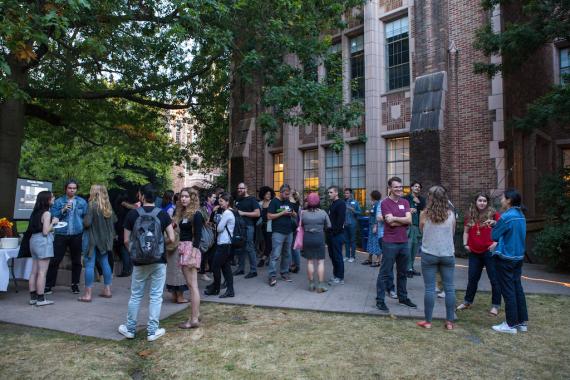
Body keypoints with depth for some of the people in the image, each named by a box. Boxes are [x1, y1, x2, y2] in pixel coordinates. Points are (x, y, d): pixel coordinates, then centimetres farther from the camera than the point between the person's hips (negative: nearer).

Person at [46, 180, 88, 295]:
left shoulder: (82, 202, 5)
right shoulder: (58, 201, 4)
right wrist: (63, 210, -16)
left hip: (77, 235, 1)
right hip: (61, 235, -1)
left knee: (76, 261, 9)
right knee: (55, 260, -1)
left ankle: (75, 284, 21)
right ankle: (48, 285, 11)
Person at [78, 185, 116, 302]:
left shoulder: (93, 206, -14)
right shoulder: (108, 206, 5)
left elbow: (87, 223, -18)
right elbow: (114, 220, 14)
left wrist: (84, 219, 2)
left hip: (93, 239, -7)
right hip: (105, 239, 7)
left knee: (89, 264, -1)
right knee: (105, 262, 14)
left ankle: (88, 294, 1)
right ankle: (107, 290, 21)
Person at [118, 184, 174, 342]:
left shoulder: (132, 214, -4)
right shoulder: (162, 214, -5)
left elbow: (126, 240, 0)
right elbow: (171, 238, -7)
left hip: (139, 261, 1)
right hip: (159, 260, -1)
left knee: (136, 296, 14)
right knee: (156, 296, 6)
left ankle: (130, 329, 27)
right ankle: (152, 331, 13)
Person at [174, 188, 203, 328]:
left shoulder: (196, 214, -9)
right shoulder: (182, 213, 14)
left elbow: (197, 236, -14)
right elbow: (181, 232, 14)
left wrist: (193, 254, -19)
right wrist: (181, 250, 11)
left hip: (191, 249, -8)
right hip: (183, 249, 8)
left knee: (192, 285, -6)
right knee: (190, 284, 14)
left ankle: (194, 319, 0)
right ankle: (195, 313, 25)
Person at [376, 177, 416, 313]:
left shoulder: (405, 202, 9)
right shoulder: (385, 203, -8)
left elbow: (409, 220, -6)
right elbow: (391, 223, -18)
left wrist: (394, 218, -16)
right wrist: (403, 220, -7)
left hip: (404, 242, 6)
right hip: (390, 243, -6)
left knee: (402, 272, 19)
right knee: (385, 273, 0)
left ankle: (403, 297, 34)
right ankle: (380, 300, 8)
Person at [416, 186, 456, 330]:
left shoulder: (424, 214, -7)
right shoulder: (450, 214, -2)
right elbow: (453, 233, 12)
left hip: (429, 254, -2)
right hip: (448, 254, 2)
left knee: (429, 288, 4)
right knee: (449, 288, 10)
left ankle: (428, 321, 11)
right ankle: (449, 322, 17)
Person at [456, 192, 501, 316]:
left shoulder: (493, 214, -6)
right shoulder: (470, 216, 7)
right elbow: (466, 232, 16)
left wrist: (496, 242, -16)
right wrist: (465, 244, 4)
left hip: (489, 251, -4)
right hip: (474, 252, 4)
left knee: (494, 279, 3)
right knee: (472, 278, 14)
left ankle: (495, 305, 17)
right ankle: (467, 302, 27)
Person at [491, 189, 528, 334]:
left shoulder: (506, 216, -19)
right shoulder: (521, 215, 8)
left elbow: (494, 236, -12)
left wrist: (495, 226, 7)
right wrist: (497, 225, 8)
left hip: (505, 258, -8)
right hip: (518, 257, 8)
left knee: (508, 291, -1)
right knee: (517, 288, 14)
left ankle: (511, 324, 7)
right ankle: (522, 322, 21)